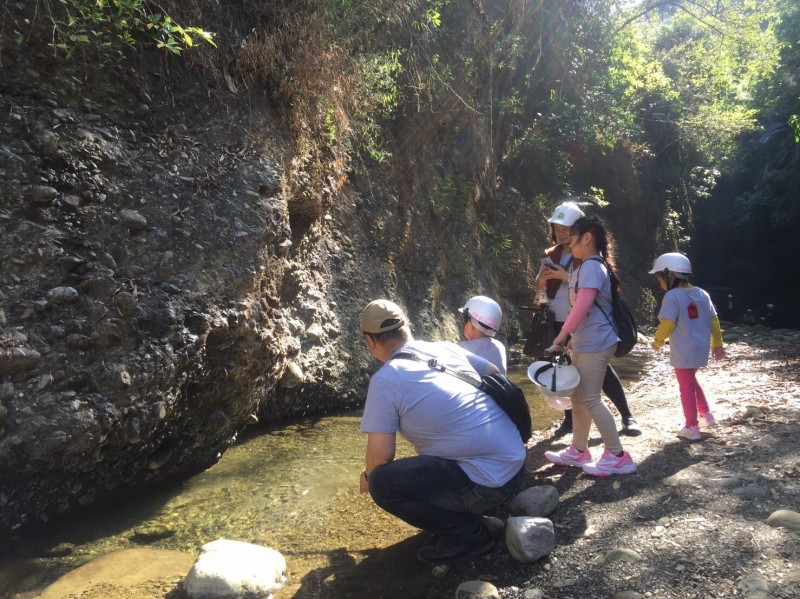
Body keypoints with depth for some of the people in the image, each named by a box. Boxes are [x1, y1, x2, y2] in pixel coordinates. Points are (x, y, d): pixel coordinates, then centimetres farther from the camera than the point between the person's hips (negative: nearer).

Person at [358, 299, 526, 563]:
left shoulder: (385, 379, -11)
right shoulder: (446, 348, 7)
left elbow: (381, 455, -10)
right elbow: (495, 374, 21)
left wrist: (368, 477, 12)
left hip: (490, 482, -8)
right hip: (516, 464, 8)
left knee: (382, 483, -5)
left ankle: (468, 533, 2)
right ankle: (470, 509, 22)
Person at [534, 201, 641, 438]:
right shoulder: (551, 255, 9)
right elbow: (539, 288, 10)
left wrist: (566, 277, -25)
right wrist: (543, 277, -11)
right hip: (558, 323, 5)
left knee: (602, 368, 0)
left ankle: (627, 416, 13)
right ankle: (569, 418, 22)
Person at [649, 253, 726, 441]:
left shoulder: (672, 296, -16)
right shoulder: (702, 293, 6)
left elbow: (666, 325, -18)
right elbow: (714, 320, 9)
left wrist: (658, 342, -1)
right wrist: (717, 344, 18)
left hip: (683, 352, -7)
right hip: (700, 348, 7)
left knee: (686, 387, 3)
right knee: (691, 381, 27)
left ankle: (692, 428, 11)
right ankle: (706, 415, 31)